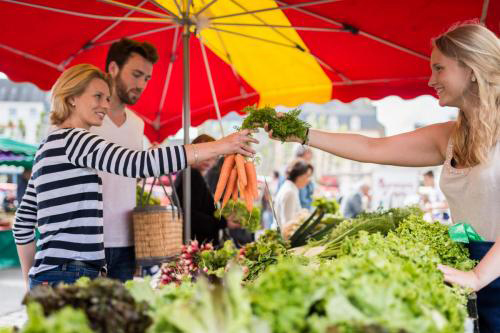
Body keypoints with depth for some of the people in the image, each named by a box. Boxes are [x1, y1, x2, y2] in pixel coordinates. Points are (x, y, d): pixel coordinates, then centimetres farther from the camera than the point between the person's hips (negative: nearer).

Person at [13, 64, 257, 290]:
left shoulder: (49, 147, 19)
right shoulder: (72, 139, -9)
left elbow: (23, 222, 23)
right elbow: (138, 163, -22)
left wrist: (32, 282, 24)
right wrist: (218, 147, -21)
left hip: (51, 276, 10)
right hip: (66, 276, -10)